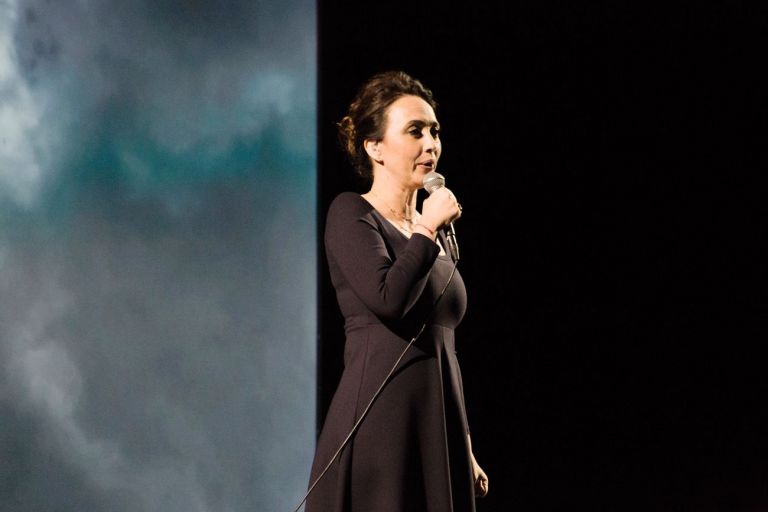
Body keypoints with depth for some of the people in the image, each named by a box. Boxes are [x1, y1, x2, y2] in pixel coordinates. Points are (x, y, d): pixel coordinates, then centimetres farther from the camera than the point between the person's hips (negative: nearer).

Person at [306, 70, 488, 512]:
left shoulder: (433, 232, 17)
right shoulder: (351, 214, -5)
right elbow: (389, 299, -23)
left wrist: (466, 448, 18)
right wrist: (428, 229, -8)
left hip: (440, 425, 7)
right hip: (380, 423, -7)